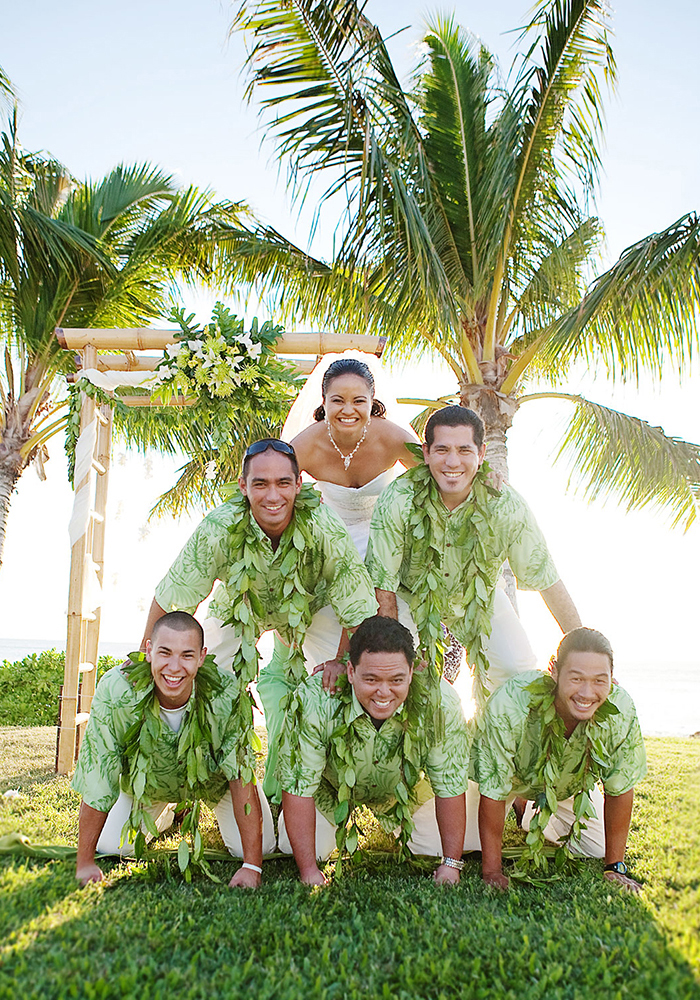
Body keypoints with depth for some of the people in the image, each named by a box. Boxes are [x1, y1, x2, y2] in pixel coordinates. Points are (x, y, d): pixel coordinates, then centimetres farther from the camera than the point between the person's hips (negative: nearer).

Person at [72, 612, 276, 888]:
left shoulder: (225, 693, -38)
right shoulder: (115, 690, -37)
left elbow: (242, 777, -30)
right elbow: (96, 782, -26)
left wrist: (252, 865, -30)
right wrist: (84, 863, -20)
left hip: (214, 776, -1)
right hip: (147, 779, 1)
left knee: (255, 847, -10)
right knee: (111, 846, -6)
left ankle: (220, 812, 26)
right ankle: (165, 813, 26)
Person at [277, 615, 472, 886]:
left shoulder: (441, 702, -35)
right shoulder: (313, 700, -39)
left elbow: (450, 785, -21)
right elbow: (299, 785, -28)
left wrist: (450, 865, -19)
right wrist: (309, 871, -29)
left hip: (405, 790, 1)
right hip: (331, 789, -1)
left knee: (438, 849, -8)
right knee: (293, 849, -11)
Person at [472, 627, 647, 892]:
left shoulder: (621, 711, -33)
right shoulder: (509, 704, -43)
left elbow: (619, 789, -16)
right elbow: (493, 792, -32)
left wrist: (615, 868, -12)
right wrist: (492, 872, -28)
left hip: (568, 786, 3)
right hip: (512, 779, -2)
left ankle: (534, 815, 26)